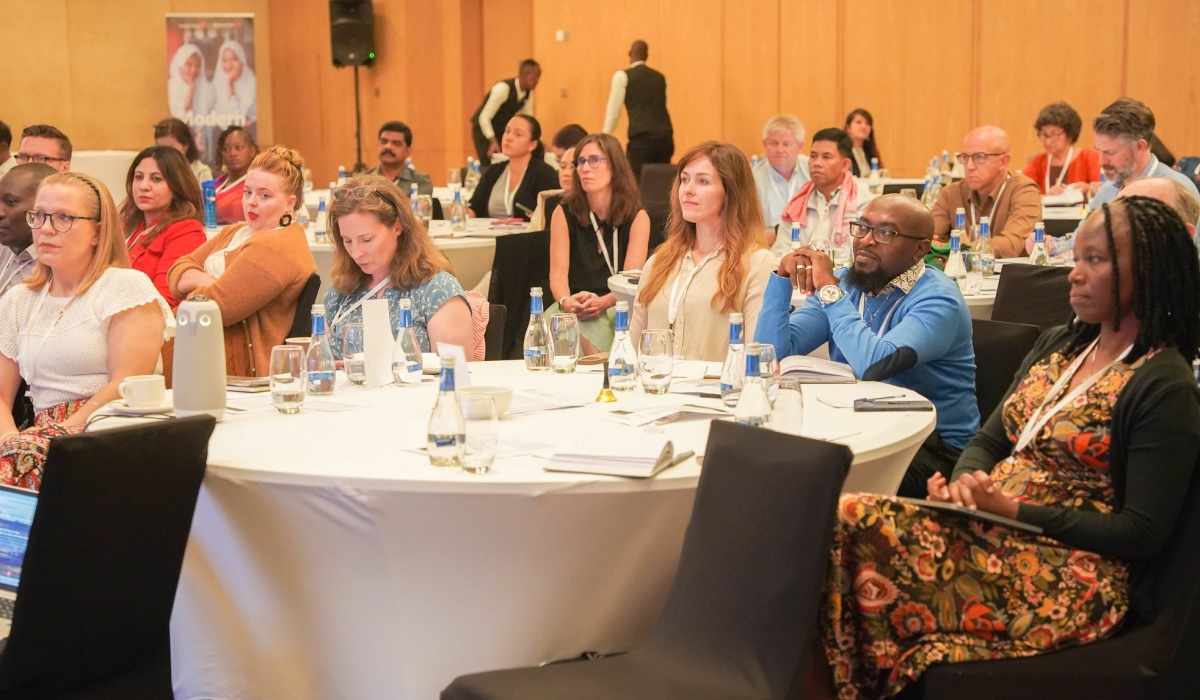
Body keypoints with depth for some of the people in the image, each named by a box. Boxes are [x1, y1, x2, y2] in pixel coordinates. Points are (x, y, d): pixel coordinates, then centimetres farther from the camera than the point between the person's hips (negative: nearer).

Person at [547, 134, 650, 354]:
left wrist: (602, 302, -26)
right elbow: (558, 273, -2)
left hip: (617, 306, -2)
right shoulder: (565, 213, 4)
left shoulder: (637, 217, 2)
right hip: (574, 305, 2)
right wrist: (566, 302, -25)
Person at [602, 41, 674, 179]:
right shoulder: (660, 77, 21)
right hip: (665, 134, 5)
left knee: (637, 180, -1)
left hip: (642, 136, -5)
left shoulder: (622, 76, 6)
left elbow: (613, 112, 3)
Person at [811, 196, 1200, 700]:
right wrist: (966, 481, -6)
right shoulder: (1058, 345, 14)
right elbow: (989, 441, 18)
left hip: (1072, 576, -7)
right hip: (990, 531, 7)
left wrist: (1014, 511, -17)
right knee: (845, 520, -20)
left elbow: (1141, 535, -12)